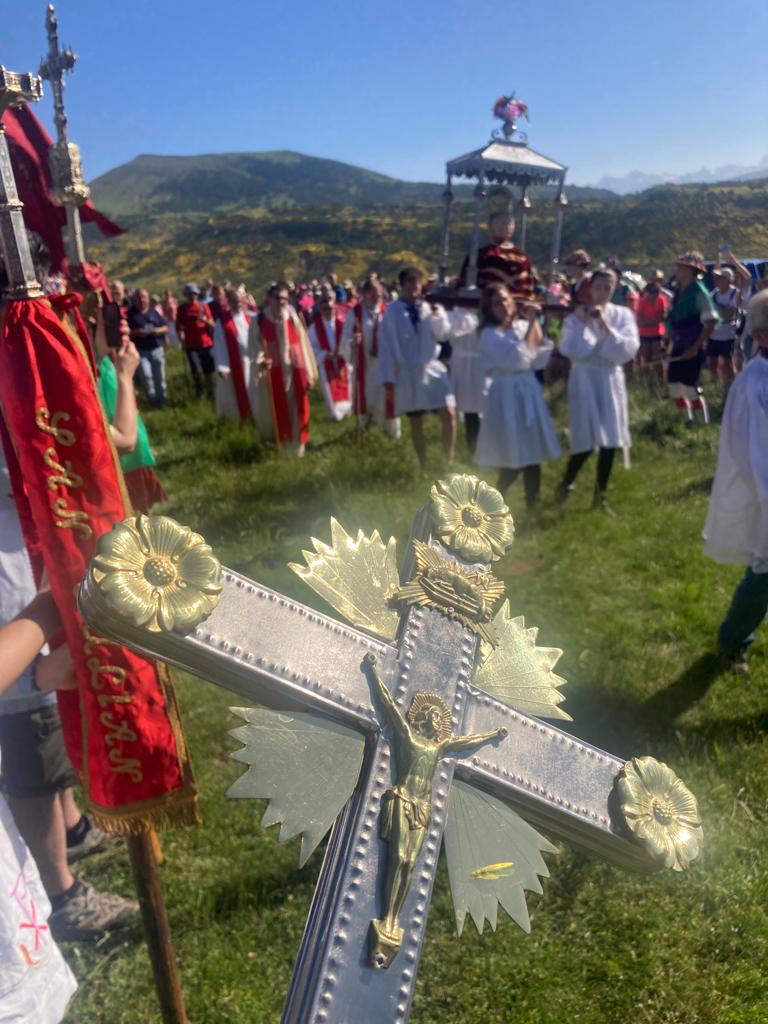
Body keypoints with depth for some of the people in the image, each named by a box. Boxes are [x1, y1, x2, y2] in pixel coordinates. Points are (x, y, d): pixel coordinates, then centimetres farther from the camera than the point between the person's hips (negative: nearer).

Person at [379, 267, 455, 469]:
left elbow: (443, 334, -6)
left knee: (449, 415, -8)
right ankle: (424, 468, 21)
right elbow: (386, 347, -5)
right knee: (416, 423, 8)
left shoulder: (430, 307, 3)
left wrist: (437, 313, -22)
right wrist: (388, 380, -8)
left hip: (433, 368, 2)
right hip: (408, 374, -1)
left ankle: (448, 462, 7)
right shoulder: (392, 312, -5)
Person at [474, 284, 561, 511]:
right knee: (513, 460, -3)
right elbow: (518, 358, -20)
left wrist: (534, 322, -4)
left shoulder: (522, 326, 8)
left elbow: (540, 360, 0)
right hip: (506, 397, -6)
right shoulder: (490, 334, -9)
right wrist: (532, 323, -14)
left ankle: (531, 508, 19)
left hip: (529, 394, 6)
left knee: (533, 456, 7)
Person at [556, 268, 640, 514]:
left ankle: (600, 495, 20)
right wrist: (581, 323, -17)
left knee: (610, 441, 4)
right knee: (586, 442, -7)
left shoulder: (623, 314, 3)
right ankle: (565, 485, 20)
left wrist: (606, 326, -15)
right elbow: (570, 350, -14)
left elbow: (629, 350, -10)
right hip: (584, 380, -2)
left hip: (610, 380, 2)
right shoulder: (577, 315, 0)